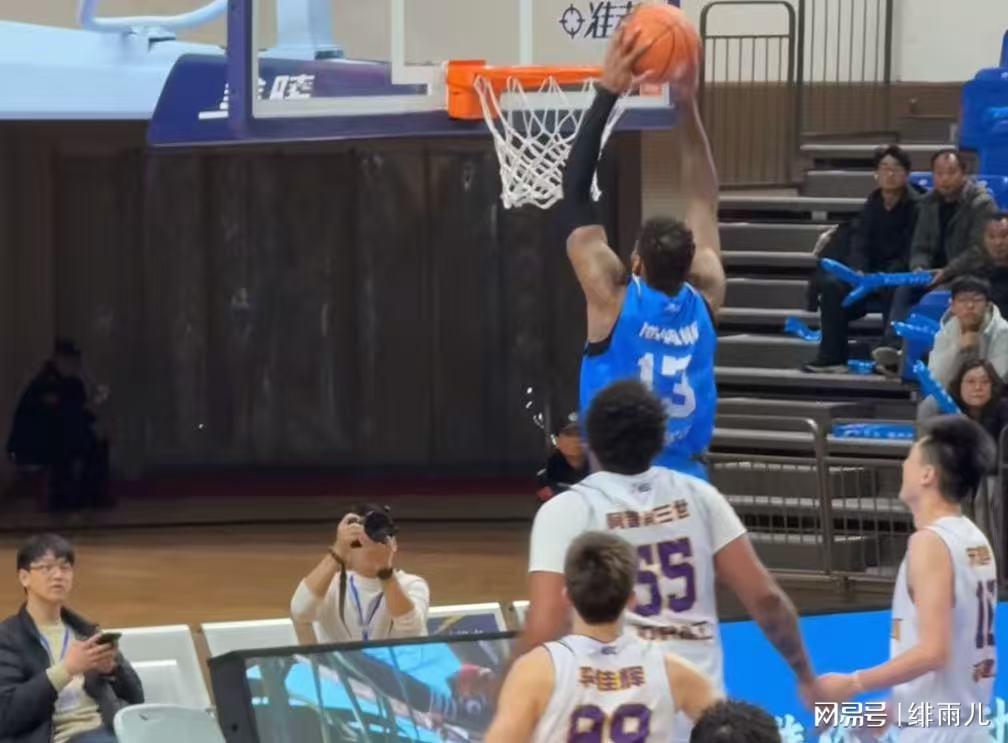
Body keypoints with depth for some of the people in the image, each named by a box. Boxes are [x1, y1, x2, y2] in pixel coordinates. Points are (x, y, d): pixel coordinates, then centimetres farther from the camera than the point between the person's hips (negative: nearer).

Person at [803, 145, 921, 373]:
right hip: (872, 272, 6)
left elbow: (912, 252, -15)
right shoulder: (872, 205, 10)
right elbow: (859, 245, 2)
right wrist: (859, 273, -18)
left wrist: (885, 276, -28)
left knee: (891, 289, -39)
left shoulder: (916, 206, -9)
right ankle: (831, 356, -18)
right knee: (832, 284, -17)